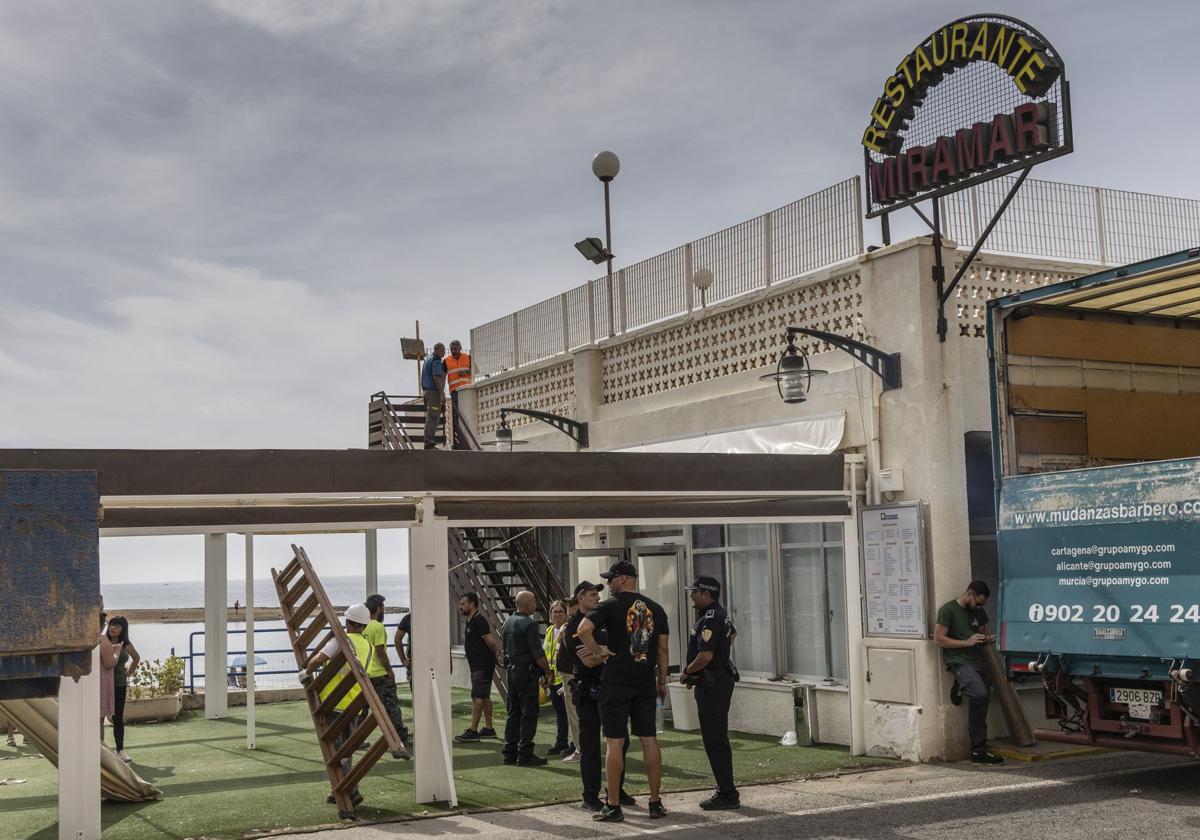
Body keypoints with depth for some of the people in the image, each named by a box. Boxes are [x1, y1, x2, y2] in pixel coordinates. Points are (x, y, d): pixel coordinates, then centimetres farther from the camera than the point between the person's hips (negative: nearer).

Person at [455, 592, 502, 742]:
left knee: (478, 697, -10)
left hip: (483, 666, -10)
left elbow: (490, 641, -21)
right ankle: (489, 728, 19)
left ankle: (473, 730, -10)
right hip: (477, 666, 11)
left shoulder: (479, 621, -15)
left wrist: (498, 654, -24)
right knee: (484, 697, 13)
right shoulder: (471, 621, 16)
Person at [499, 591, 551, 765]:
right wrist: (548, 670, -6)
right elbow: (538, 654, -18)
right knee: (529, 714, -4)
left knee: (513, 713, 13)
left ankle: (510, 752, 15)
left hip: (511, 671, 8)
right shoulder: (529, 624, -16)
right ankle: (525, 754, -4)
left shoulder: (507, 623, 11)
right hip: (527, 672, -8)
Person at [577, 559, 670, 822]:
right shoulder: (655, 608, 8)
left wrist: (597, 651, -8)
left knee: (615, 742, -1)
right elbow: (663, 649, 9)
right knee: (649, 740, 8)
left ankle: (613, 807, 2)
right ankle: (656, 803, 11)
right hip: (646, 682, 5)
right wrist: (662, 682, 16)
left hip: (616, 682, -4)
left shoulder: (611, 606, -7)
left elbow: (584, 629, -22)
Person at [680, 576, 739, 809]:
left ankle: (727, 795, -5)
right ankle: (726, 791, 19)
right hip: (720, 679, 11)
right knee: (717, 739, 14)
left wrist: (686, 672, -7)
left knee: (715, 741, -7)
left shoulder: (710, 620, -18)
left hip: (712, 685, -11)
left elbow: (705, 656, -26)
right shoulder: (721, 615, 15)